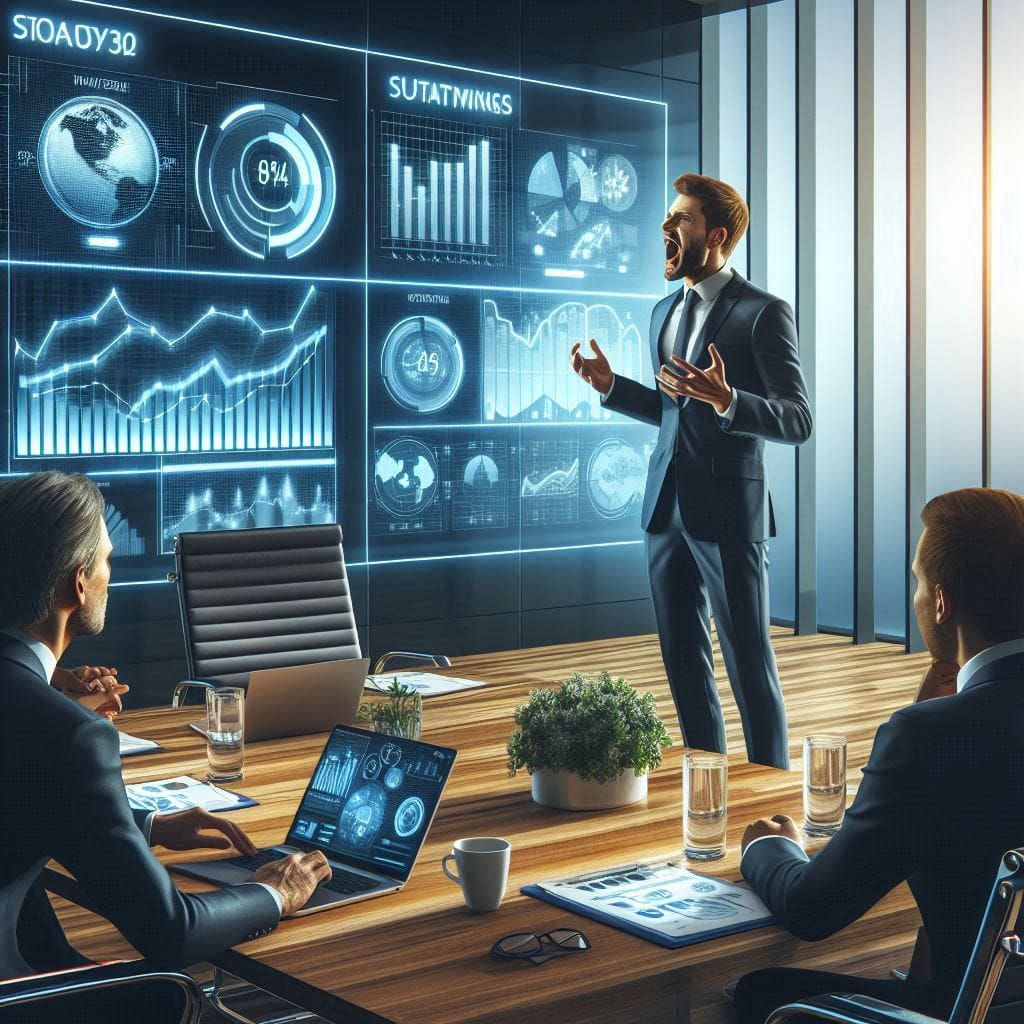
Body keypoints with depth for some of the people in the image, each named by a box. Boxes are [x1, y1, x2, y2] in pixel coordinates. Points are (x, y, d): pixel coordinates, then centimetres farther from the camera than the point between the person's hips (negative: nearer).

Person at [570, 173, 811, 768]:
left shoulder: (764, 313, -10)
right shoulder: (666, 312, 15)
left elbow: (798, 421, -14)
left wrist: (726, 400, -30)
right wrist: (610, 385, 10)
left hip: (728, 512, -7)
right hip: (667, 508, 8)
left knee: (750, 666, 0)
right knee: (684, 661, 14)